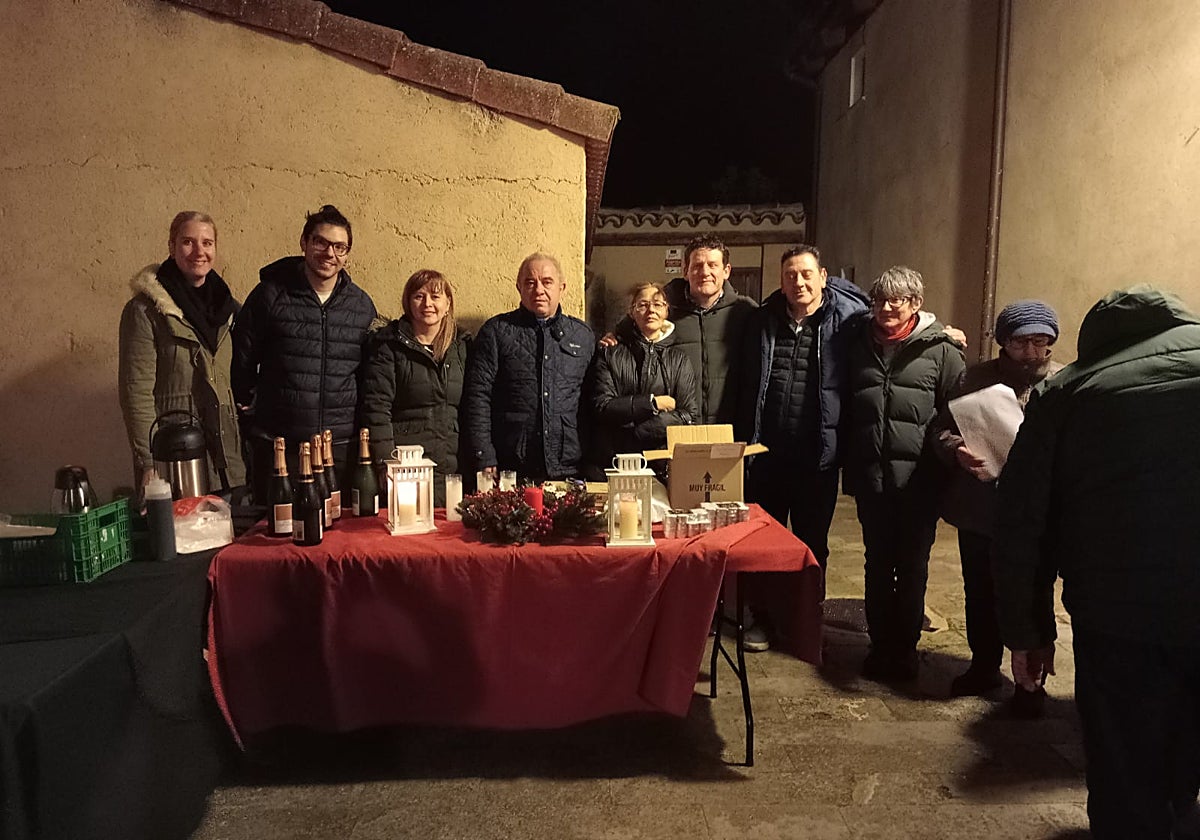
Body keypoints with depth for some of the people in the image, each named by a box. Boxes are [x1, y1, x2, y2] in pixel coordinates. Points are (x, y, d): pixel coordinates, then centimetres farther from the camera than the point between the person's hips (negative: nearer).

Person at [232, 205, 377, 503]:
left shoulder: (362, 305, 8)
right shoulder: (270, 295, -1)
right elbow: (241, 361, 7)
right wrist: (250, 408, 8)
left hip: (342, 445, 2)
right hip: (277, 445, -2)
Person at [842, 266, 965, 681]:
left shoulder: (940, 350, -3)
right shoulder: (859, 343, 8)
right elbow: (846, 409, 12)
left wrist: (946, 463, -7)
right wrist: (848, 467, 9)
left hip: (918, 477, -2)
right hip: (871, 475, 3)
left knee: (912, 567, 9)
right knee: (878, 563, 12)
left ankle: (905, 648, 24)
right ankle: (880, 644, 26)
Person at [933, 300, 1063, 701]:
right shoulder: (975, 378, 5)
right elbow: (943, 427, 7)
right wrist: (956, 450, -14)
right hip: (978, 511, 3)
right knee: (980, 595, 16)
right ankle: (984, 667, 36)